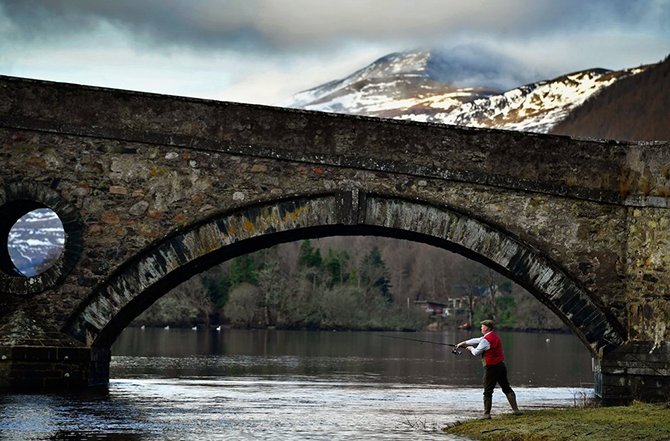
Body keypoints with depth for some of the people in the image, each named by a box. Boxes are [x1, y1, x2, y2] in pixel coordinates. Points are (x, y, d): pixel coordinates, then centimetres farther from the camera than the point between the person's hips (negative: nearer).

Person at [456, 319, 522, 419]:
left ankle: (487, 414, 4)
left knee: (488, 391, 1)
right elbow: (477, 340, 21)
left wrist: (471, 348, 12)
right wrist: (464, 343, 26)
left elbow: (476, 352, -10)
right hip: (501, 365, 8)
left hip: (491, 368, -8)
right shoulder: (494, 336, 13)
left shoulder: (486, 340, -16)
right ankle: (516, 410, 5)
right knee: (507, 389, 10)